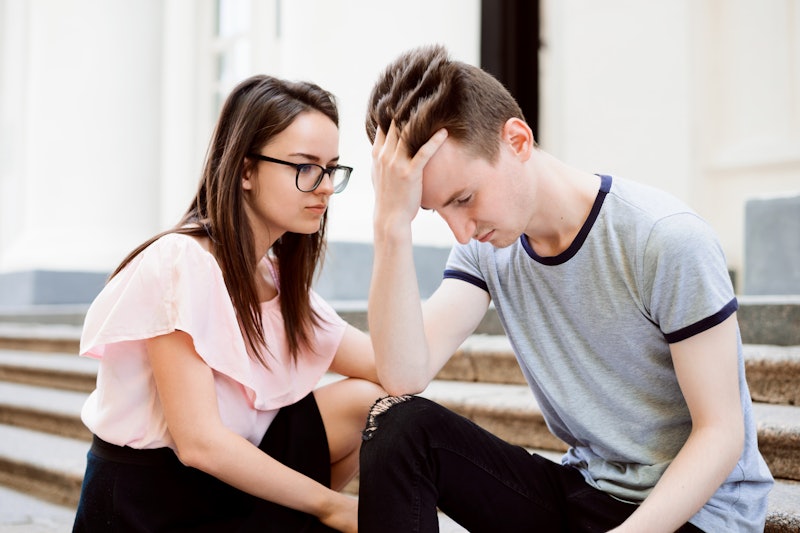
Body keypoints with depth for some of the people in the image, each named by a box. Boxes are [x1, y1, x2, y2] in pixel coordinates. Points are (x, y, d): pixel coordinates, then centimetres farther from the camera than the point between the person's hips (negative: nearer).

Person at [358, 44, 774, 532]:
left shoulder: (667, 241, -18)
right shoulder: (485, 248, -2)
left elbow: (721, 433, -14)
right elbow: (404, 376, -15)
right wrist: (393, 223, -22)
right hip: (581, 491, 6)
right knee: (401, 424, -14)